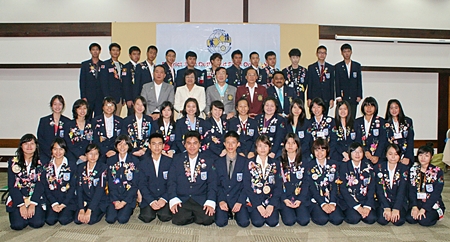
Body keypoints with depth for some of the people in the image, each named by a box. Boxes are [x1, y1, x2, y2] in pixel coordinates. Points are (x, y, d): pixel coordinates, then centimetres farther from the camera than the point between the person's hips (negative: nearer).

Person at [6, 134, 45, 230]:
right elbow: (12, 185, -3)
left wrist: (33, 204, -16)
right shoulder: (13, 162, 1)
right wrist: (21, 205, -13)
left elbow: (40, 184, -5)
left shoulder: (40, 163, 1)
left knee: (37, 223, -19)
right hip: (17, 198, 0)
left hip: (36, 198, 0)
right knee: (18, 225, -19)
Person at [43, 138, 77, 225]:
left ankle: (70, 212, 7)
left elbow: (73, 186, -3)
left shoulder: (72, 165, 2)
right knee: (50, 220, -20)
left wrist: (63, 204, -12)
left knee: (63, 220, -23)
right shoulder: (46, 166, 8)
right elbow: (45, 187, 3)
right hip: (51, 200, 2)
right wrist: (54, 203, -11)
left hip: (68, 200, -2)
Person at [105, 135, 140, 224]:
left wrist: (124, 201, -12)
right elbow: (110, 182, 2)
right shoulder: (110, 161, 5)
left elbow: (135, 184, -4)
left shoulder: (135, 161, -1)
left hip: (129, 196, -2)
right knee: (110, 219, -16)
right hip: (114, 196, 2)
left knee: (122, 219, -19)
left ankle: (128, 210, 12)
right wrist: (115, 200, -10)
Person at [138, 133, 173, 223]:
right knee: (146, 217, -21)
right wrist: (151, 201, -16)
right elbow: (142, 184, -2)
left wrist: (164, 199, -16)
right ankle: (150, 208, 12)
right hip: (149, 198, 1)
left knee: (165, 217, -23)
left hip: (165, 197, -1)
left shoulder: (170, 162, 1)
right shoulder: (143, 163, 4)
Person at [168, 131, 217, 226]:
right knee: (179, 220, -26)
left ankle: (191, 216, 5)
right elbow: (171, 181, 4)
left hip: (201, 201, 0)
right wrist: (173, 200, -10)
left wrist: (210, 202, -12)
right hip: (181, 200, 0)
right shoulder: (177, 159, 9)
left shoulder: (208, 161, 9)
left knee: (207, 219, -25)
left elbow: (212, 183, 3)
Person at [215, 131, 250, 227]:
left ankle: (236, 213, 11)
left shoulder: (244, 162, 2)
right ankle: (228, 213, 11)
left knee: (244, 222, -21)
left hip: (238, 199, -1)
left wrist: (240, 202, -12)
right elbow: (216, 184, 4)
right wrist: (221, 200, -11)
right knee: (220, 222, -21)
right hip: (223, 199, 1)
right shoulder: (218, 163, 7)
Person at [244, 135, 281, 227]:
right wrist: (258, 205, -13)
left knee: (273, 222, -19)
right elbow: (247, 186, -5)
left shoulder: (275, 164, 6)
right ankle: (255, 212, 11)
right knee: (258, 222, -21)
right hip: (254, 200, -1)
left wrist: (272, 205, -11)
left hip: (271, 199, 1)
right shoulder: (250, 164, -1)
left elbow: (278, 186, 2)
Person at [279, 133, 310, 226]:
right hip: (285, 198, -1)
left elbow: (306, 182, 3)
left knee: (304, 221, -18)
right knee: (289, 221, -19)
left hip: (301, 198, 1)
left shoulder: (303, 162, 5)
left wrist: (300, 199, -10)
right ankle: (284, 210, 13)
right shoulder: (280, 162, 2)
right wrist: (284, 199, -12)